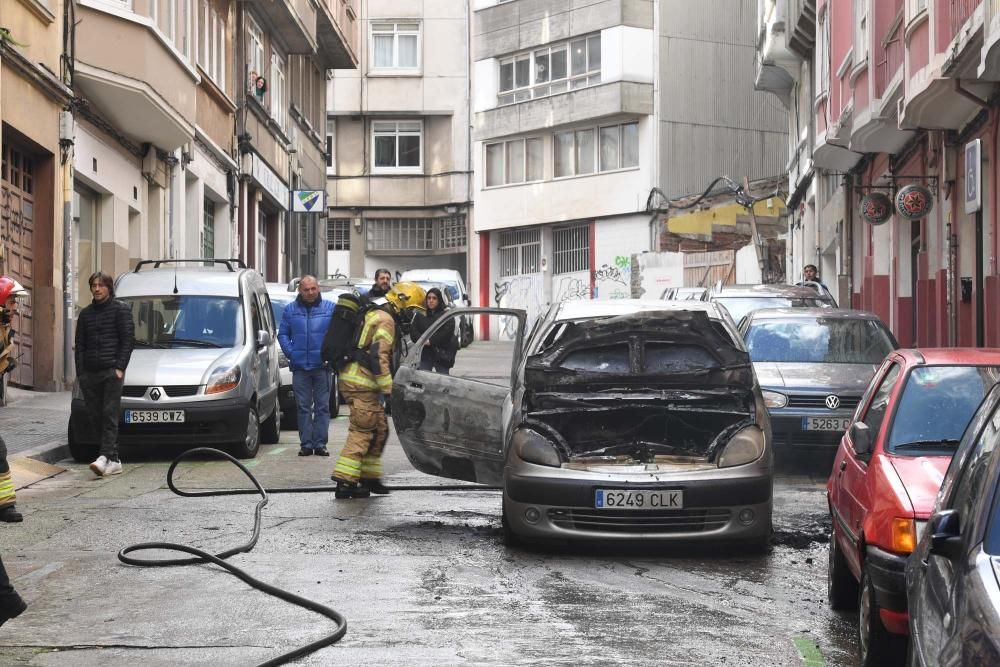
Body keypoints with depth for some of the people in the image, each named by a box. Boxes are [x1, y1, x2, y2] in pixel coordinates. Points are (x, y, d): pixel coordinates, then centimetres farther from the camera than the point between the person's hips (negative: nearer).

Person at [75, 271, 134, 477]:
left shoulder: (120, 309, 3)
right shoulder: (85, 314, 19)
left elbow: (128, 339, -3)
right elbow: (80, 345, 17)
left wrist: (120, 367, -12)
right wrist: (80, 372, 6)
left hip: (111, 371, -5)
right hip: (90, 373, 5)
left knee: (110, 415, -12)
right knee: (96, 417, 2)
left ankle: (105, 457, -21)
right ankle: (114, 461, 7)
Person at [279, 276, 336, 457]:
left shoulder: (330, 309, 3)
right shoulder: (290, 310, 8)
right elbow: (282, 334, 10)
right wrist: (290, 353, -2)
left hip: (322, 366, -1)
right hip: (300, 367, 1)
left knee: (322, 406, 1)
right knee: (303, 407, 3)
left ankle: (320, 443, 5)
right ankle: (306, 444, 7)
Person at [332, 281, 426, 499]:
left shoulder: (373, 313, 22)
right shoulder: (386, 320, -11)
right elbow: (379, 356, -20)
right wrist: (387, 389, -20)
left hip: (352, 378, 10)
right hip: (362, 382, -10)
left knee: (379, 430, 16)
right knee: (362, 432, -10)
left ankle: (369, 477, 20)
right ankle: (345, 482, -14)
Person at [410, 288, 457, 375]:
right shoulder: (420, 315, 14)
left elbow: (447, 332, -11)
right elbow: (413, 332, 3)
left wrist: (431, 341, -17)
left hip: (441, 354, -3)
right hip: (424, 355, 3)